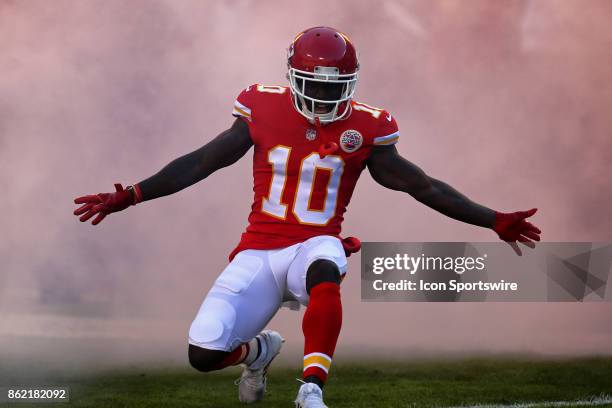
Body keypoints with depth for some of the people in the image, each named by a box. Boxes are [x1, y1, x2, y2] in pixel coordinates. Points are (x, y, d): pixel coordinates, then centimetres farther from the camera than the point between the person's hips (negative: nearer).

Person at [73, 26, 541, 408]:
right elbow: (201, 163, 3)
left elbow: (422, 186, 5)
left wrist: (493, 221, 2)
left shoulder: (364, 130, 0)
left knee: (325, 271, -41)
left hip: (315, 246, -2)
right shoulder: (263, 110, 0)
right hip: (258, 251, 2)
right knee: (204, 354, -14)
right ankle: (258, 350, 23)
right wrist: (130, 197, -2)